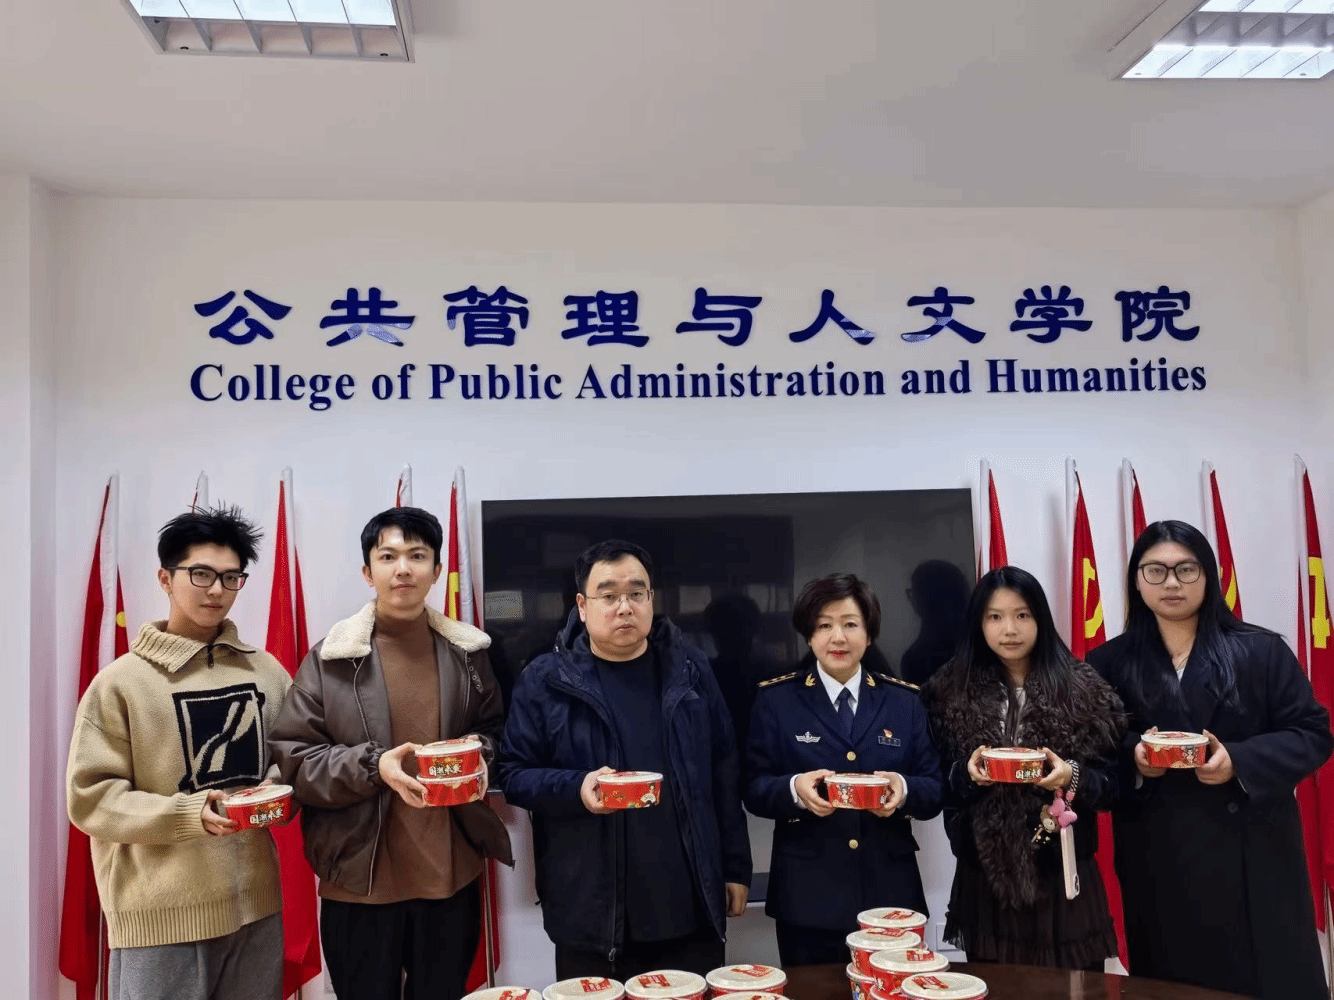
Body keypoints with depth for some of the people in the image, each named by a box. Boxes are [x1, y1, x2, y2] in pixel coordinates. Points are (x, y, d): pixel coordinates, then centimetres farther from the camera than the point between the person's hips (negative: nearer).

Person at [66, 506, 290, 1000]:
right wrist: (188, 814, -21)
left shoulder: (268, 672, 6)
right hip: (161, 914, -4)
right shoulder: (120, 682, -5)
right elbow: (89, 798, -8)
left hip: (256, 903, 4)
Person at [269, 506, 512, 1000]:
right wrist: (372, 766, -19)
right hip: (360, 880, -2)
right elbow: (292, 758, -4)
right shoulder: (330, 658, -5)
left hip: (450, 876, 3)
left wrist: (479, 755, -7)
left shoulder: (467, 651, 4)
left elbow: (494, 730, 15)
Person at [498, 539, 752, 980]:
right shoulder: (545, 680, -3)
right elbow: (514, 774, -2)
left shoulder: (690, 669, 4)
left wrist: (735, 867, 7)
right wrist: (576, 788, -20)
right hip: (591, 915, -1)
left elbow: (724, 773, 8)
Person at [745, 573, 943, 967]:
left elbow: (935, 790, 5)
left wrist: (904, 788, -17)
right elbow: (754, 789, -1)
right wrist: (794, 789, -21)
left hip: (889, 895, 2)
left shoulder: (905, 701, 6)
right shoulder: (776, 699, 1)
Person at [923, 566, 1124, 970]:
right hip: (985, 874, 1)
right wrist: (967, 773, -18)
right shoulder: (953, 692, 1)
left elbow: (1110, 781, -2)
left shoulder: (1081, 690, -2)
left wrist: (1072, 777, -21)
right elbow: (941, 782, 2)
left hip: (1062, 870, -1)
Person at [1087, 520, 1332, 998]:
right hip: (1158, 863, 1)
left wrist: (1239, 762, -15)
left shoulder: (1262, 650, 3)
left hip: (1253, 857, 0)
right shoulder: (1109, 663, 4)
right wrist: (1132, 756, -16)